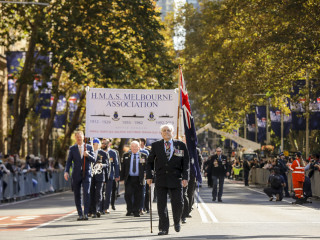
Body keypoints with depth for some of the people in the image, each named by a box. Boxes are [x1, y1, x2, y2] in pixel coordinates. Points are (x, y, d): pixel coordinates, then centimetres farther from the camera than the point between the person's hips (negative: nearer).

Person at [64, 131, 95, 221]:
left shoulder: (89, 147, 6)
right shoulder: (72, 148, 6)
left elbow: (93, 160, 3)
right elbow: (68, 161, 2)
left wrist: (88, 155, -18)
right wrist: (66, 171, -13)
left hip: (86, 174, -1)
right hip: (76, 175, 1)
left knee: (86, 193, -16)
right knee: (77, 195, 3)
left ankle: (85, 214, -18)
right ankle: (80, 214, 12)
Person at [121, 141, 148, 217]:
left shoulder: (144, 156, 6)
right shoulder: (126, 156, 9)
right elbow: (122, 168, 8)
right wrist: (122, 178, 2)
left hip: (139, 179, -1)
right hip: (129, 178, 1)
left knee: (138, 196, 0)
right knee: (128, 194, -6)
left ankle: (136, 211, 8)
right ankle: (129, 210, 8)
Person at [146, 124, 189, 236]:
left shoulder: (181, 145, 4)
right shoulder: (156, 145, 7)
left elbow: (186, 163, 4)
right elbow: (150, 162, 11)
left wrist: (185, 177, -5)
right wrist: (149, 176, 2)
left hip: (176, 179, -1)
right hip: (161, 179, 1)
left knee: (178, 203, 0)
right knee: (161, 204, -2)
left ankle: (177, 222, 28)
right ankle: (163, 228, 4)